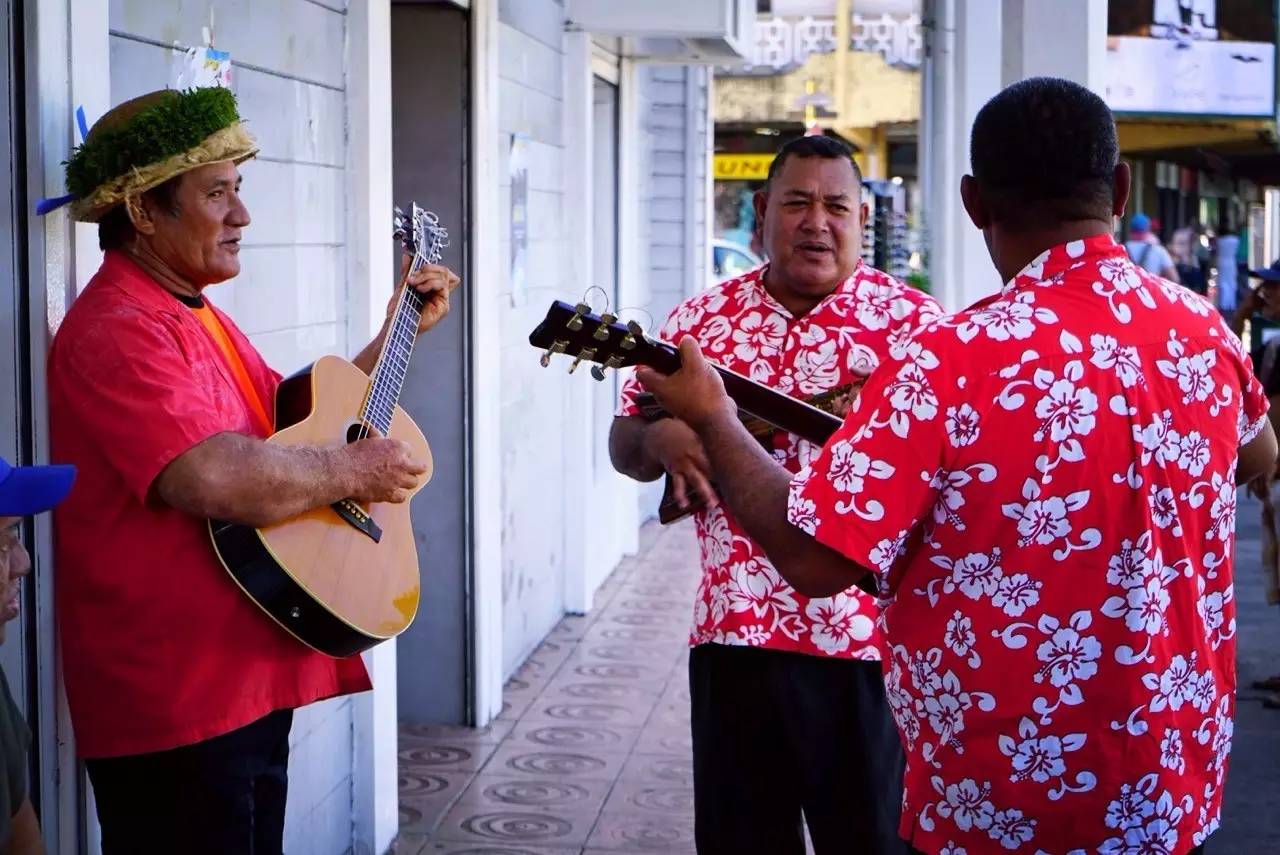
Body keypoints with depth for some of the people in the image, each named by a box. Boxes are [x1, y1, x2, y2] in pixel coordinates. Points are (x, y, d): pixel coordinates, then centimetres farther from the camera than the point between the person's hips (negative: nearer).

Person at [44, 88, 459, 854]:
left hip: (248, 684, 10)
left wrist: (400, 332, 22)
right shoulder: (117, 331, -20)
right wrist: (353, 470, -19)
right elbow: (217, 477, -34)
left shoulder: (199, 317, 15)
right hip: (176, 707, -10)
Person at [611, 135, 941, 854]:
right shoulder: (704, 318, 8)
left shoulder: (915, 322, -2)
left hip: (870, 636, -3)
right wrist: (659, 440, -10)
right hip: (736, 633, 3)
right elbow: (625, 444, 13)